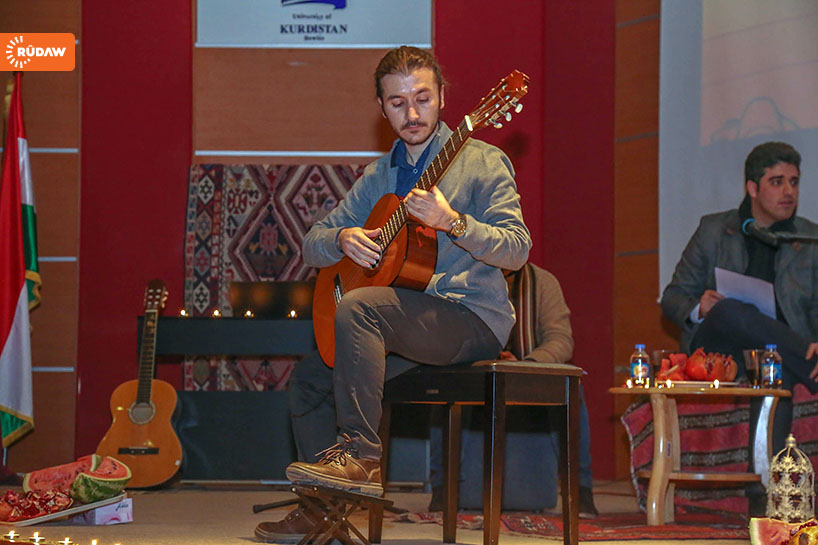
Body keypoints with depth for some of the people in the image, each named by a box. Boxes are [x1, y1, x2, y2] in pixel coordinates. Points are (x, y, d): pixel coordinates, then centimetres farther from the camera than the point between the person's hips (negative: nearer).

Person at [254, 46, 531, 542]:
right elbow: (312, 246, 15)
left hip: (474, 319, -7)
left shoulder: (480, 161, -3)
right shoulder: (379, 176, 15)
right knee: (309, 376, 4)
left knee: (356, 308, -29)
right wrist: (343, 238, -8)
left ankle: (362, 458, -27)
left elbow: (517, 249, -15)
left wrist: (453, 222, -30)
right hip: (406, 325, 7)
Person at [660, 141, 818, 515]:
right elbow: (673, 298, 13)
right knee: (732, 313, -36)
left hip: (778, 352, 0)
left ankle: (763, 496, -43)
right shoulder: (714, 231, 12)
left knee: (777, 369, -39)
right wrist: (698, 308, -12)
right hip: (714, 351, 0)